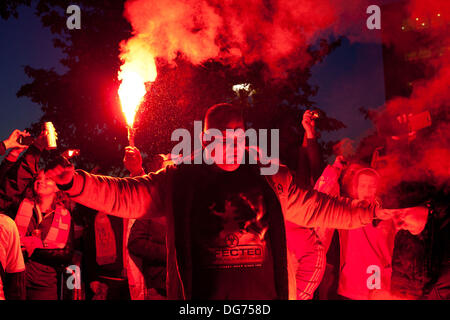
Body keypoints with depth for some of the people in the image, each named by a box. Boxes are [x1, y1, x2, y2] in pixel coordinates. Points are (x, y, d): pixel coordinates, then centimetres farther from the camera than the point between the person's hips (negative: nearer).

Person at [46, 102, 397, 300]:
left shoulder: (271, 179, 9)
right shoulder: (180, 179, 2)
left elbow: (316, 207, 16)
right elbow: (123, 195, -2)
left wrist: (374, 213, 16)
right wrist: (74, 181, -15)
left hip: (262, 296, 2)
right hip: (203, 294, -2)